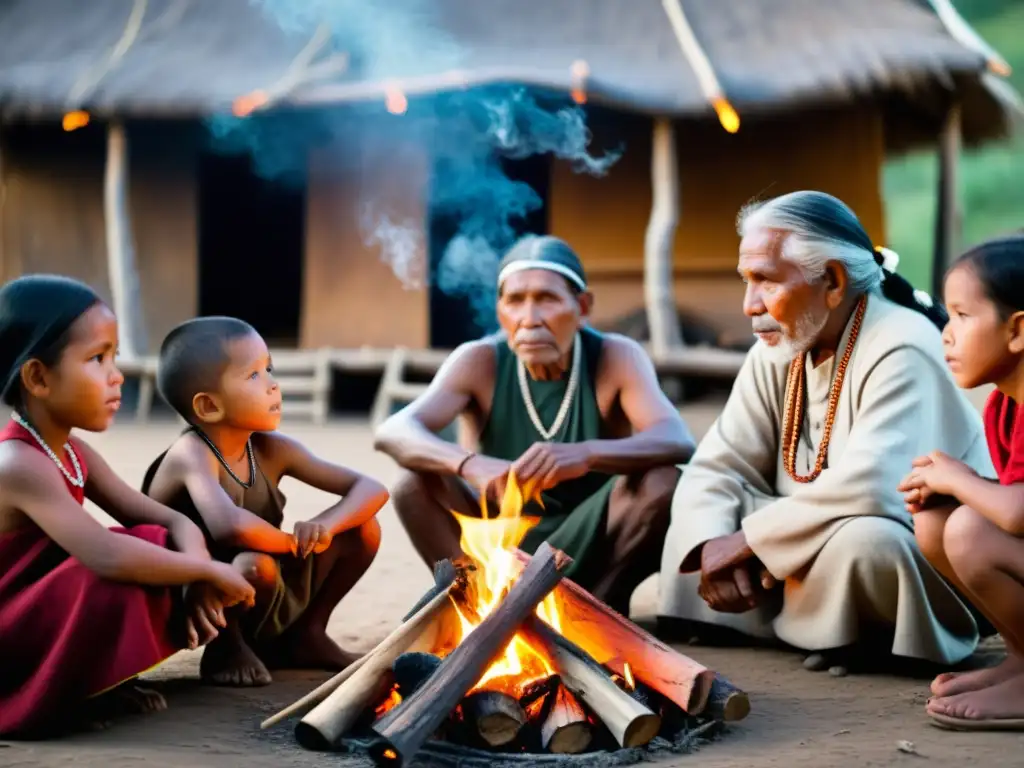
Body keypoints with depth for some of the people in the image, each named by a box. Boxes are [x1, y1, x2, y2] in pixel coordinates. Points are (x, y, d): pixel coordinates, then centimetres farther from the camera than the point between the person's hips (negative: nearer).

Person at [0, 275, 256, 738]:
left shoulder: (72, 453, 4)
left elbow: (173, 521, 2)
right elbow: (105, 556, -40)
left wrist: (199, 583, -20)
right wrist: (208, 571, -27)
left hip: (44, 621, 9)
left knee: (161, 545, -2)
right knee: (116, 583, -30)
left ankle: (91, 680, 3)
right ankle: (56, 699, -8)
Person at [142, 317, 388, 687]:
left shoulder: (272, 450, -5)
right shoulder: (192, 454, -24)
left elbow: (371, 489, -4)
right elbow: (231, 527, -44)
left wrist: (326, 525, -25)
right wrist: (293, 541, -24)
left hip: (259, 598, 7)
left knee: (364, 528, -1)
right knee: (257, 566, -38)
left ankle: (303, 636, 14)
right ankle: (225, 649, -8)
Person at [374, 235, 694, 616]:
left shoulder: (616, 358, -12)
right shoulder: (479, 362, -10)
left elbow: (678, 442, -28)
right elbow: (392, 433, -24)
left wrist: (585, 455, -48)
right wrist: (469, 464, -46)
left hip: (588, 546, 0)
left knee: (662, 481, -27)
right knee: (416, 487, -24)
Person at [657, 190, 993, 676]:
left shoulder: (900, 352, -23)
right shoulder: (776, 352, 1)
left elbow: (871, 488, -37)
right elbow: (714, 469, 0)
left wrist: (747, 540, -26)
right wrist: (712, 546, -21)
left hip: (920, 571, -7)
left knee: (863, 538, -37)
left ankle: (869, 642, -7)